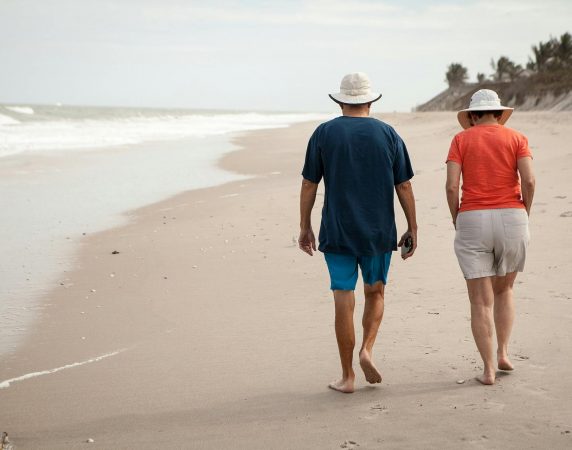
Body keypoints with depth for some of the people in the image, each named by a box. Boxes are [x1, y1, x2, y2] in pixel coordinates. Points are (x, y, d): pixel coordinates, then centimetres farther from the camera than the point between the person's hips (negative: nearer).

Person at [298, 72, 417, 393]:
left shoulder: (324, 133, -1)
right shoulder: (388, 134, 1)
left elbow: (309, 185, -1)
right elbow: (404, 186, 1)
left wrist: (305, 227, 8)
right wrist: (412, 228, 9)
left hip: (337, 233, -1)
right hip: (378, 233, 1)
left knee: (344, 301, 3)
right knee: (375, 293, 19)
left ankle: (347, 376, 7)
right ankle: (368, 349, -2)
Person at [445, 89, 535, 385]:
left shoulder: (461, 140, 4)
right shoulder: (516, 139, 5)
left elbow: (451, 186, -6)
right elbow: (529, 180, -9)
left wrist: (456, 220, 7)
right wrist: (524, 215, 5)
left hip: (473, 222, -1)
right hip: (511, 220, 1)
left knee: (481, 300, 4)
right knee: (504, 290, 23)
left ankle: (488, 369, 1)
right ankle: (503, 352, 15)